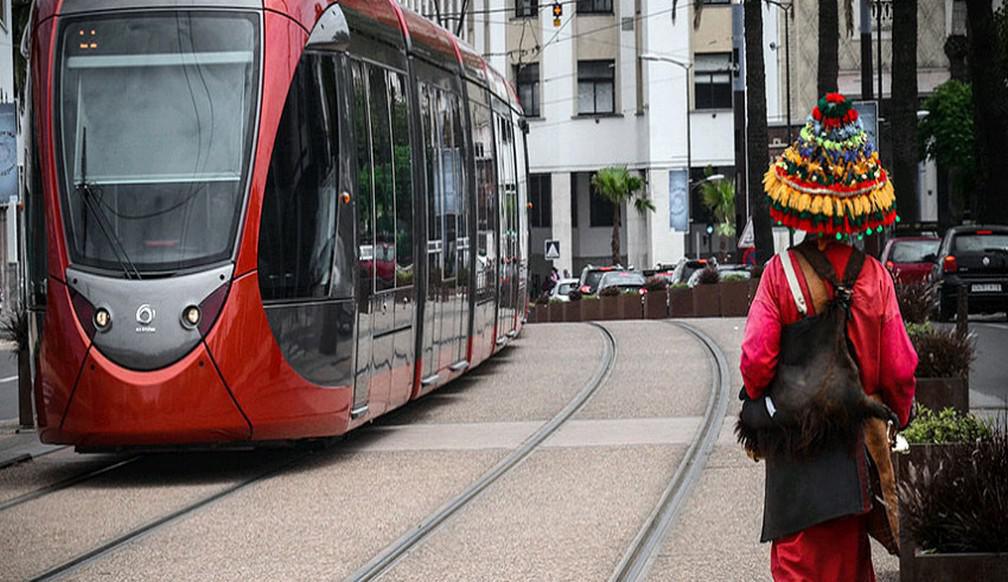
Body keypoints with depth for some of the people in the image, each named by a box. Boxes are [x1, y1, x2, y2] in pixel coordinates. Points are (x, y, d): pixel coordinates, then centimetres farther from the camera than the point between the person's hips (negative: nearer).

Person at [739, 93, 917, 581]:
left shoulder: (781, 273, -12)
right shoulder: (875, 277, -6)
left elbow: (756, 359, -14)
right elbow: (899, 368, -4)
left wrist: (757, 408, 6)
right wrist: (898, 416, 15)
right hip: (856, 436, 2)